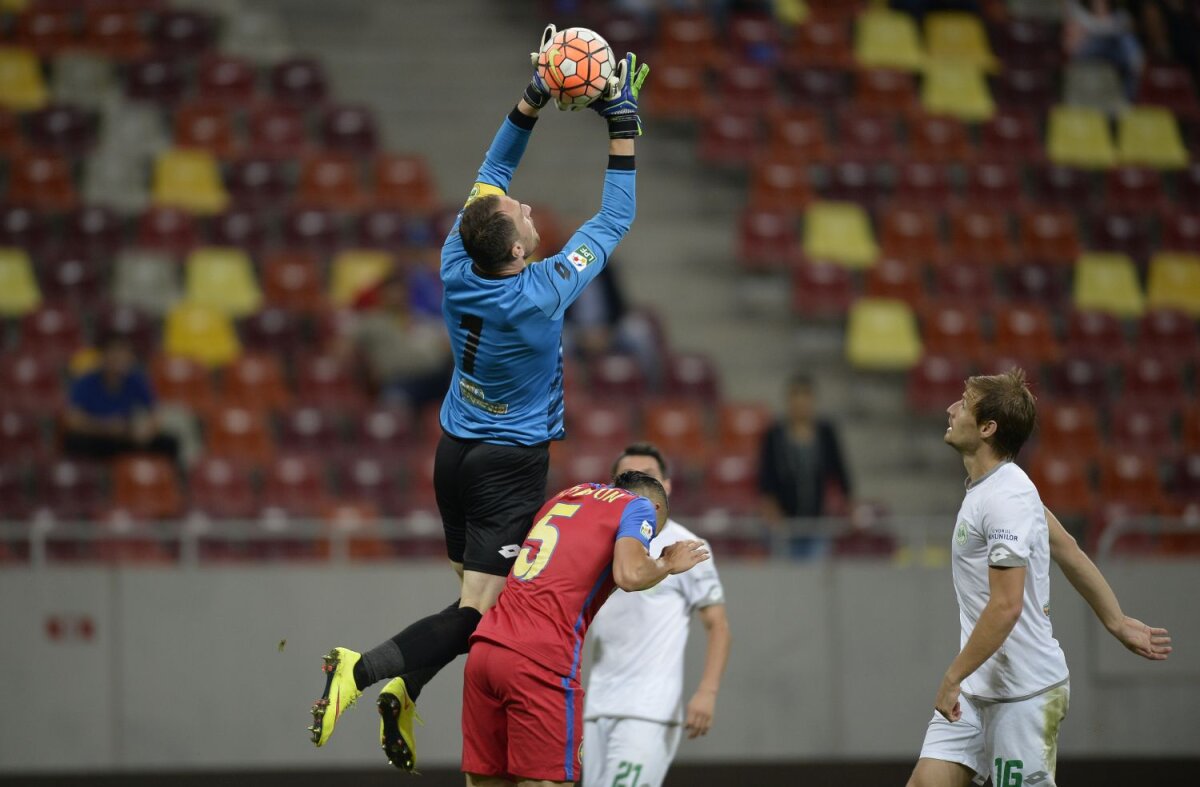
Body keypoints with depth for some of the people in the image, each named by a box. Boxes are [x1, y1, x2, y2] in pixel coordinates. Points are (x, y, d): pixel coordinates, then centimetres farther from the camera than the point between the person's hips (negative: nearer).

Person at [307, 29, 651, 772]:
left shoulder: (457, 269, -10)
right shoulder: (543, 294, -24)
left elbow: (491, 175, 5)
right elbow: (615, 220, -12)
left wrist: (533, 99, 1)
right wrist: (623, 128, -8)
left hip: (456, 451, 7)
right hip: (511, 465, -7)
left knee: (474, 593, 17)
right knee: (481, 611, -9)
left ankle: (406, 691, 5)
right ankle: (367, 669, -26)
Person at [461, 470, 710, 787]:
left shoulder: (567, 495, 28)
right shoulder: (640, 506, 7)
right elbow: (630, 574, -10)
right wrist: (669, 564, 9)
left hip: (483, 646, 7)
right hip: (541, 660, -7)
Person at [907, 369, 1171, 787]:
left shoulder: (1006, 499, -20)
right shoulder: (989, 484, 10)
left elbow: (1005, 607, -25)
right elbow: (1068, 551, 19)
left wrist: (952, 678, -20)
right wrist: (1118, 623, 25)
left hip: (1024, 692, -9)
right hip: (978, 688, 9)